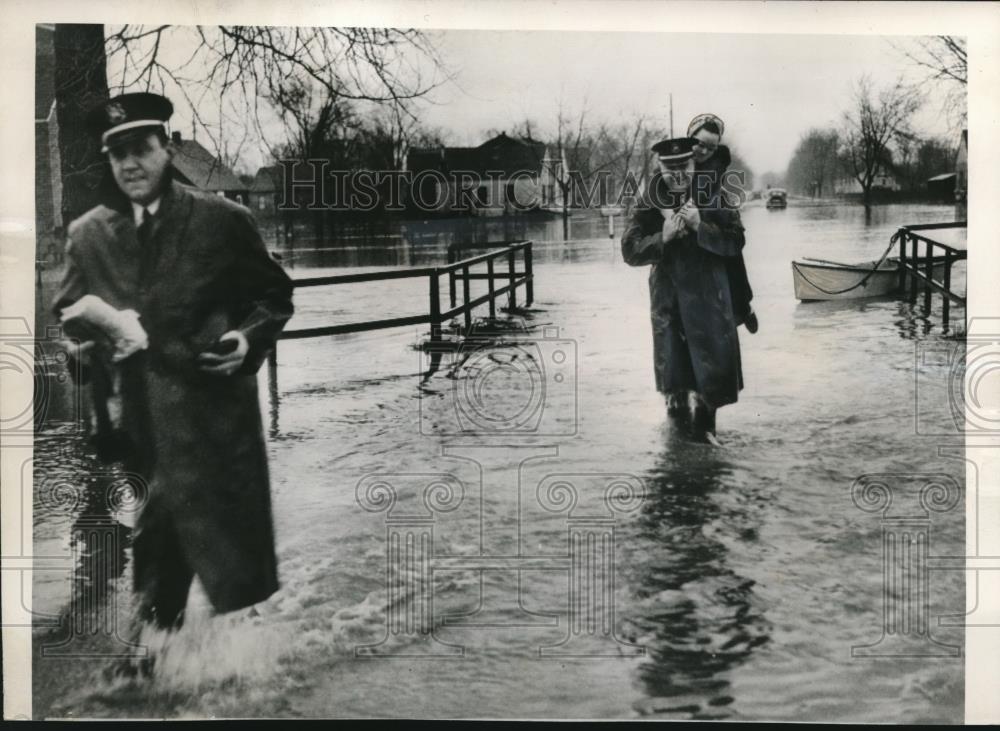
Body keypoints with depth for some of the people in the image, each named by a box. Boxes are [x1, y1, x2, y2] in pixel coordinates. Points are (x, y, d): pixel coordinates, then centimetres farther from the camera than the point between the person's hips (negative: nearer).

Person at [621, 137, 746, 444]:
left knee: (712, 358, 0)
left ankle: (704, 423, 11)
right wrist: (662, 237, -24)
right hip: (667, 295, 1)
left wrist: (700, 227, -26)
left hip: (708, 294, 0)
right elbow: (630, 251, -8)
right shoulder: (649, 204, -2)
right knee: (672, 359, 9)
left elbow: (734, 243, -11)